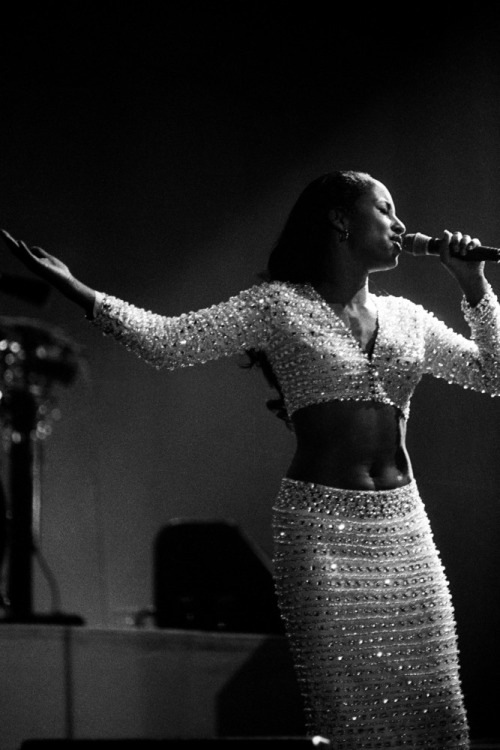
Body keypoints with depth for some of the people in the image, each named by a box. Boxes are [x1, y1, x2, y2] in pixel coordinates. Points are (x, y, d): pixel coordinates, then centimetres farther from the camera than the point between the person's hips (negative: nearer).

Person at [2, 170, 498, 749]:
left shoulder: (406, 319, 15)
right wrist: (67, 284, -13)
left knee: (432, 703, 1)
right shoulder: (278, 306, 1)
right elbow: (165, 342, -4)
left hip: (403, 528, 5)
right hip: (320, 524, -4)